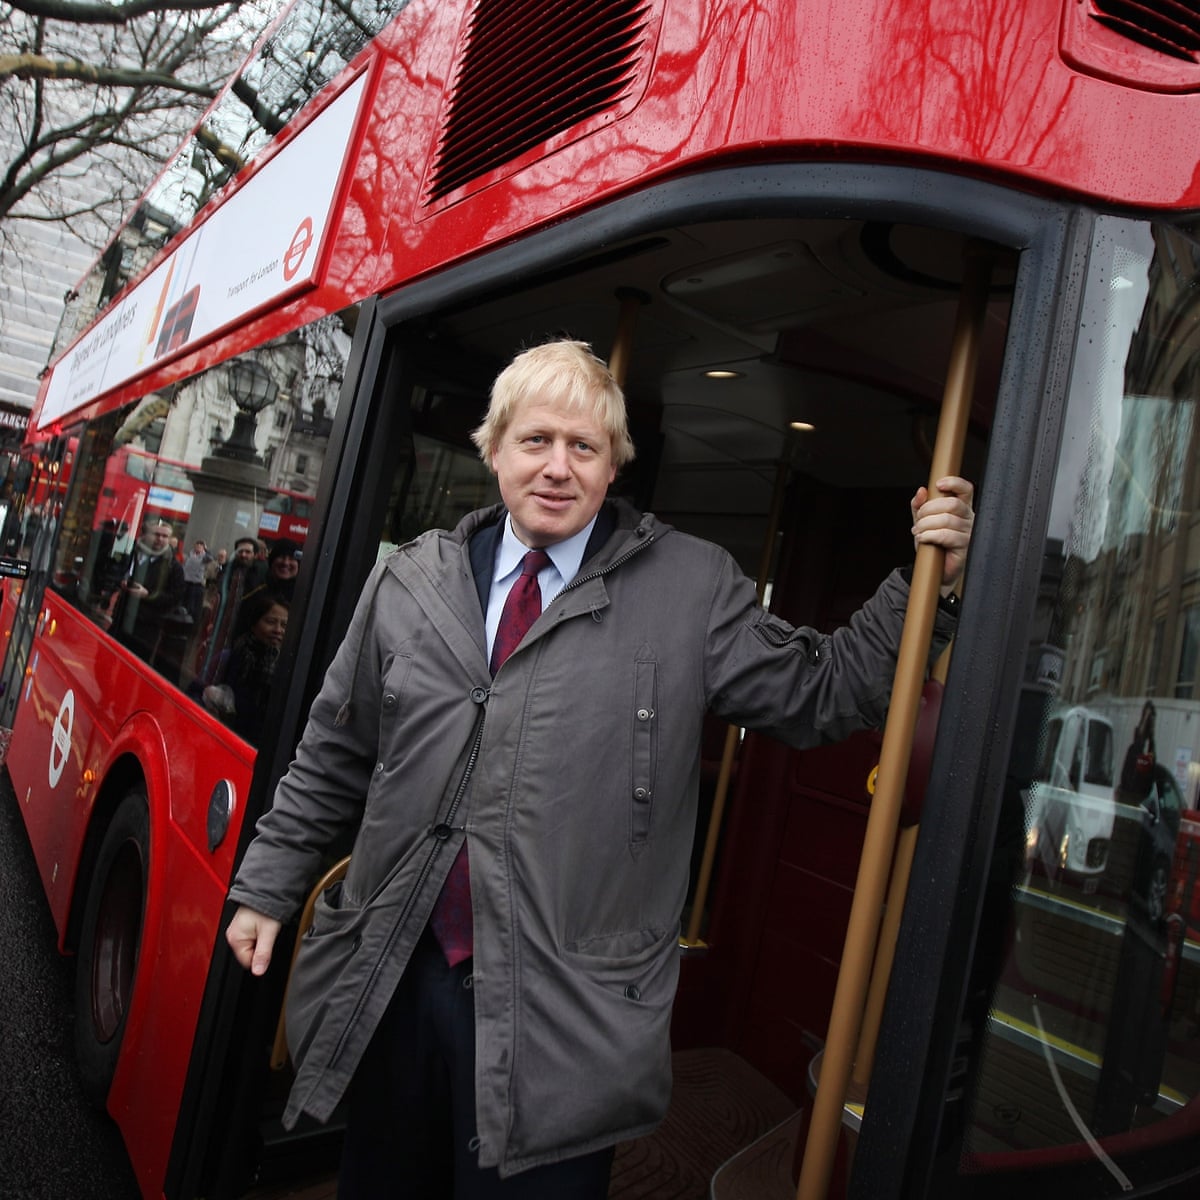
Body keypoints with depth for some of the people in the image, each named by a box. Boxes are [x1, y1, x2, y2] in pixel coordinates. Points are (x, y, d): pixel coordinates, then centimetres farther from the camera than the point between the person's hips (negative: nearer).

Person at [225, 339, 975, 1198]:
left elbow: (820, 692, 0)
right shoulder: (412, 581, 3)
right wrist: (270, 886, 13)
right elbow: (335, 757, 10)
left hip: (560, 1016, -3)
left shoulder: (694, 590, -4)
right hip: (391, 979, 4)